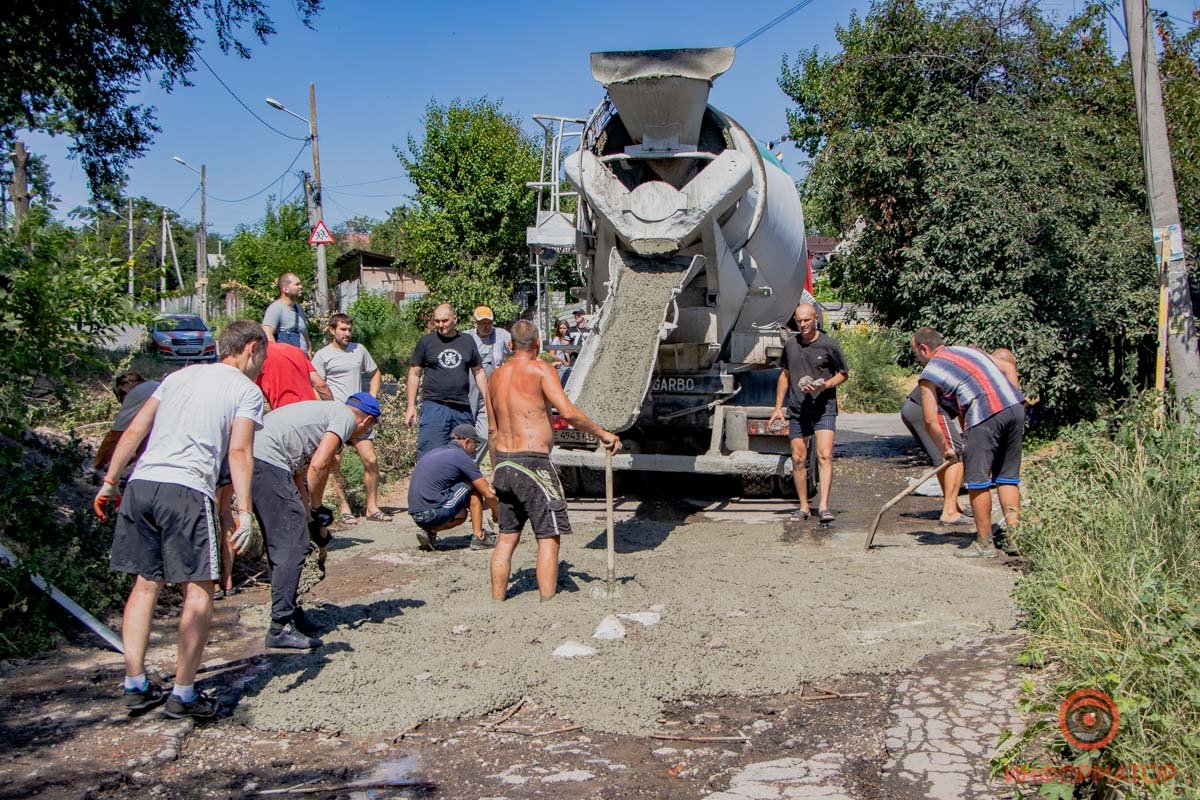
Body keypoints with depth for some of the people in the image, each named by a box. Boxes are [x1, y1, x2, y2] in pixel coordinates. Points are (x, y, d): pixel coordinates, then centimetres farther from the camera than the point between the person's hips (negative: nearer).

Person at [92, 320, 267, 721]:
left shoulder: (180, 375, 23)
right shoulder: (247, 390, 7)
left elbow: (134, 430, 18)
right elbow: (239, 452, -7)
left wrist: (110, 483, 21)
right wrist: (244, 512, -10)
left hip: (141, 483, 6)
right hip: (186, 490, -6)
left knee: (145, 583, 16)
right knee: (198, 591, 3)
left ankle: (136, 685, 18)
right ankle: (183, 694, 4)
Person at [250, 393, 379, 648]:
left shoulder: (325, 411, 29)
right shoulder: (346, 417, 1)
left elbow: (299, 472, 26)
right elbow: (318, 465, -11)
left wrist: (305, 508, 21)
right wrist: (315, 505, 2)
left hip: (249, 457, 10)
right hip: (268, 461, -10)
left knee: (280, 544, 18)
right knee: (292, 545, -7)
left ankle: (289, 614, 27)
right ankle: (281, 627, -7)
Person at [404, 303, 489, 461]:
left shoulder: (468, 341, 11)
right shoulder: (426, 342, 4)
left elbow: (479, 373, 17)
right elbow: (414, 374, 6)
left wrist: (488, 403, 10)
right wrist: (411, 407, -1)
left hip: (463, 408, 3)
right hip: (434, 406, -3)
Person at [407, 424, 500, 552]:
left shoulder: (435, 452, 21)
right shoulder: (463, 458, -3)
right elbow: (489, 495, -1)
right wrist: (496, 513, 20)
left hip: (416, 516, 8)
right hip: (434, 513, -8)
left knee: (462, 513, 31)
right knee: (474, 487, 9)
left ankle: (429, 531, 8)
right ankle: (478, 537, 9)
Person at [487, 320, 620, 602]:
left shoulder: (496, 375, 12)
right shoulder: (541, 369, -8)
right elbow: (568, 412, -19)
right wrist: (602, 433, -9)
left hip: (504, 463, 7)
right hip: (533, 464, -7)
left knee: (507, 536, 15)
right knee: (549, 537, -2)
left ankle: (496, 603, 18)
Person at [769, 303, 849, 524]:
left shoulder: (828, 345, -5)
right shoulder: (790, 344, 7)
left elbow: (844, 374, 5)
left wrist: (824, 386, -14)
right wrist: (778, 407, 17)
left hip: (824, 408, -4)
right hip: (798, 410, 4)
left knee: (825, 456, -16)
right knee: (798, 459, 5)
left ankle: (824, 506, -19)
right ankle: (804, 506, 15)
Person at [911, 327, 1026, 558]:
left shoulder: (929, 374, 9)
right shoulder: (969, 350, 28)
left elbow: (931, 421, 5)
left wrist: (945, 449, 21)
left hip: (986, 416, -7)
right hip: (1016, 406, 7)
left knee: (977, 480, 4)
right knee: (1008, 477, 16)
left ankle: (984, 543, 10)